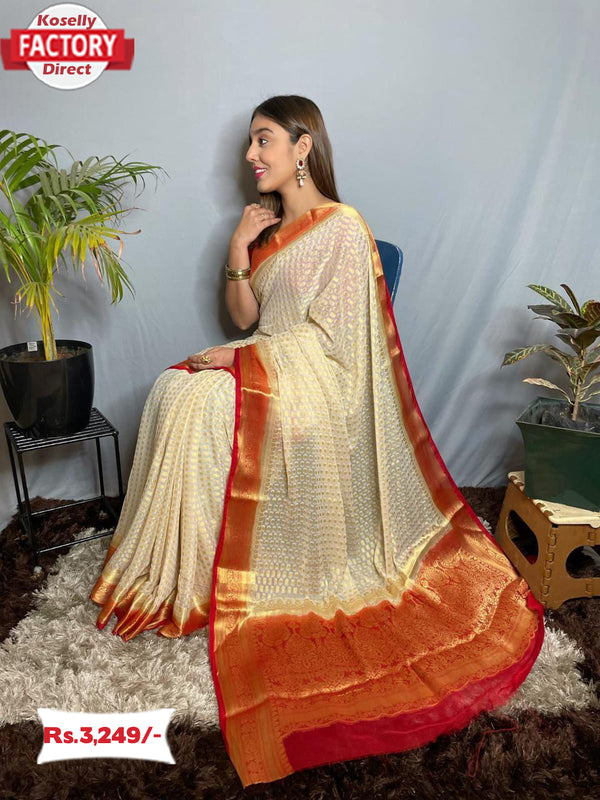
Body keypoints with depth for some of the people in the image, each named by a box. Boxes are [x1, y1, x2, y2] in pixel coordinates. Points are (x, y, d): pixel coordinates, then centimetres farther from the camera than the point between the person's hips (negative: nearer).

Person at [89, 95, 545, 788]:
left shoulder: (343, 228, -9)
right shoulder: (265, 221, 15)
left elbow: (328, 335, -15)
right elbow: (244, 316, 11)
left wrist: (243, 355, -16)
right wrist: (237, 252, -3)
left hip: (315, 381, -7)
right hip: (265, 363, 7)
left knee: (192, 402, -25)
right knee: (170, 389, -17)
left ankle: (195, 582, -8)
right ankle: (177, 568, -6)